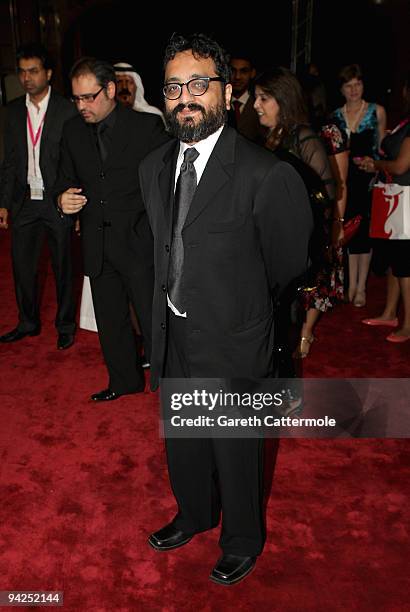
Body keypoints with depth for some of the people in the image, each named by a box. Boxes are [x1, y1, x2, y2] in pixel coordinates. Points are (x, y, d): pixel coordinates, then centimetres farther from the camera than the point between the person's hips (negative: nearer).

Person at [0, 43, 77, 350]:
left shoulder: (67, 110, -6)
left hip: (58, 202, -4)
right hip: (25, 202, 4)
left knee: (63, 268, 7)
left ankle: (66, 325, 24)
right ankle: (29, 323, 30)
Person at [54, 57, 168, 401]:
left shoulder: (147, 126, -7)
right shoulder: (73, 131, 7)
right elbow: (66, 177, 18)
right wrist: (62, 198, -5)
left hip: (139, 242, -5)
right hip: (97, 246, 5)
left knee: (153, 320, 0)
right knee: (110, 320, 17)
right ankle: (125, 380, 37)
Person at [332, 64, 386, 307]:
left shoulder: (377, 111, 2)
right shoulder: (336, 116, 8)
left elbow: (381, 147, 7)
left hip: (368, 177, -2)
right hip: (344, 178, 2)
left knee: (365, 230, 2)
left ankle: (361, 287, 10)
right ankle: (351, 284, 15)